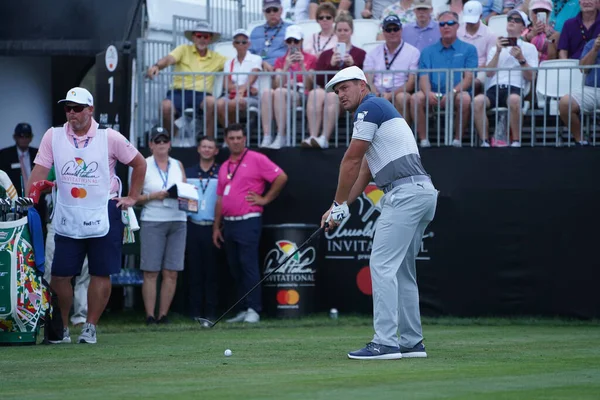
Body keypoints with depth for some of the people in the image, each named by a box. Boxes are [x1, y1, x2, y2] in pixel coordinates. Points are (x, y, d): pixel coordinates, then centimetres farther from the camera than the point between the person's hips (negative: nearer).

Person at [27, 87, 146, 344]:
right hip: (67, 219, 1)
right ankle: (61, 328, 13)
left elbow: (139, 163, 9)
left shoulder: (109, 138, -3)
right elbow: (39, 172, -5)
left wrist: (132, 197, 7)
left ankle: (90, 327, 12)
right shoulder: (53, 136, 0)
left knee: (101, 274, 0)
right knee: (59, 275, -1)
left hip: (103, 217, -1)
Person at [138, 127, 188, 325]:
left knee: (171, 273, -1)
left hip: (177, 221, 3)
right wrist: (152, 196, -13)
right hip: (152, 221, -3)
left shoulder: (178, 165, 15)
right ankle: (150, 316, -5)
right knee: (151, 272, -7)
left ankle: (163, 315, 3)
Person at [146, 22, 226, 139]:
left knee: (211, 102, -34)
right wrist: (156, 66, -26)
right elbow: (168, 59, -5)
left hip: (201, 94, 1)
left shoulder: (216, 58, 20)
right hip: (180, 91, -1)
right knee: (166, 106, -32)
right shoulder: (184, 49, 13)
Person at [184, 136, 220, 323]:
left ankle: (210, 311, 0)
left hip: (212, 228, -2)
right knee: (194, 271, 1)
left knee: (211, 271, -2)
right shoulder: (189, 173, 14)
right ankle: (195, 311, 4)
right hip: (192, 227, 2)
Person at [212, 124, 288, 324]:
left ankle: (253, 310, -10)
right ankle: (243, 309, 14)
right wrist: (216, 227, 15)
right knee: (235, 269, 8)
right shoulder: (224, 167, 18)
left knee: (249, 266, -10)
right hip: (228, 223, 7)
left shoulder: (256, 159, -2)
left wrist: (265, 199, -5)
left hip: (248, 222, -7)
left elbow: (281, 177, -7)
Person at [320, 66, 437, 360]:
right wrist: (340, 207, 19)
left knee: (383, 265, -12)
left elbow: (351, 161, -6)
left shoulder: (370, 107, -4)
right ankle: (411, 342, 17)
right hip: (423, 193, 10)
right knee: (402, 269, 14)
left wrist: (339, 204, 0)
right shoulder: (379, 111, 27)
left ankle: (385, 343, -17)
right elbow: (364, 172, 26)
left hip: (406, 192, -10)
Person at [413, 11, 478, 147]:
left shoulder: (468, 49, 12)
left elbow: (469, 78, 0)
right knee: (417, 97, -30)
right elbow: (423, 78, 6)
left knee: (465, 98, -36)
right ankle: (423, 140, -23)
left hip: (457, 95, -2)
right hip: (434, 94, 2)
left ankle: (457, 140, -22)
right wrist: (428, 92, -18)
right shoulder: (428, 52, 18)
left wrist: (453, 92, -19)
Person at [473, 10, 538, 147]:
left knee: (514, 100, -41)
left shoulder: (529, 48, 20)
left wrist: (521, 59, -5)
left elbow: (531, 77, 9)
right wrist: (498, 52, 1)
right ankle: (484, 142, -28)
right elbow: (489, 73, 11)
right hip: (494, 88, 2)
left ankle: (516, 141, -29)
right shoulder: (495, 48, 28)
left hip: (515, 88, -2)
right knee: (478, 101, -34)